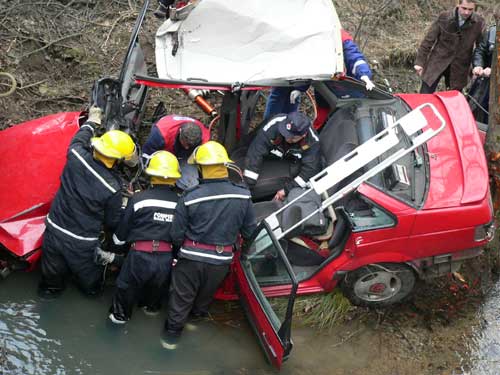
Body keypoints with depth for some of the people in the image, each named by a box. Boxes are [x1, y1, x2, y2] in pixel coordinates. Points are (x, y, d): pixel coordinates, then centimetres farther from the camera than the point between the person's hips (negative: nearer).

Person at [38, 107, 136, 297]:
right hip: (82, 244, -3)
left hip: (54, 231, 4)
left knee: (51, 284, 22)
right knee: (91, 286, 24)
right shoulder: (112, 187, -22)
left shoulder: (76, 157, -16)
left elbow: (79, 140, 9)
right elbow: (113, 222, -7)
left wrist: (91, 122, 27)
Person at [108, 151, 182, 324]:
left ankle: (120, 314, 39)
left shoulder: (139, 198, -10)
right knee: (158, 286, 31)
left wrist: (118, 240, 22)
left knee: (127, 285, 22)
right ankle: (151, 307, 53)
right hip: (167, 258, 3)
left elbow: (123, 227, 1)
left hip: (141, 256, -3)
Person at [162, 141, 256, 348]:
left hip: (192, 256, -2)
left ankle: (171, 334, 30)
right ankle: (198, 314, 53)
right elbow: (249, 230, -1)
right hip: (222, 260, 3)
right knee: (206, 294, 29)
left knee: (181, 297, 17)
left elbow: (176, 234, -11)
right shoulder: (243, 195, -13)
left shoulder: (189, 198, -20)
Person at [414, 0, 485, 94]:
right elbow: (428, 40, -5)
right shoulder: (444, 17, -10)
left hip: (459, 68, 1)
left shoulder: (479, 23, -7)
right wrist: (419, 62, -6)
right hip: (437, 62, -1)